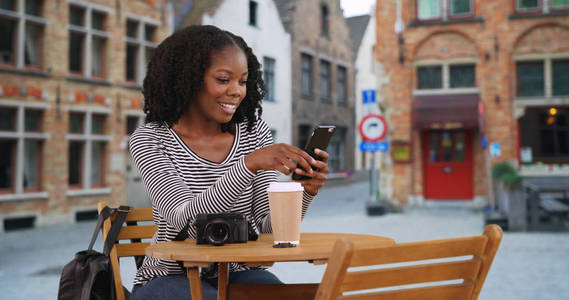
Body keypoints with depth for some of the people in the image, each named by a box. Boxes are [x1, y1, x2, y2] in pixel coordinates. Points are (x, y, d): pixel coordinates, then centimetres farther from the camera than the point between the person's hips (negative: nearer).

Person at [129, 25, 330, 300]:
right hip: (171, 277, -2)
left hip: (238, 274, 3)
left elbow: (270, 226, -4)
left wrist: (305, 191, -24)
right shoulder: (149, 140, -9)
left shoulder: (254, 132, 1)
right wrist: (249, 163, -36)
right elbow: (185, 218, -24)